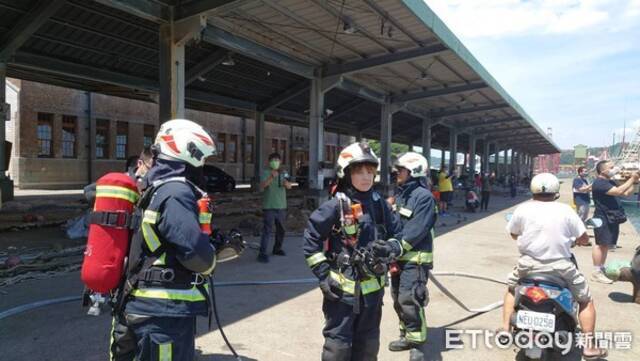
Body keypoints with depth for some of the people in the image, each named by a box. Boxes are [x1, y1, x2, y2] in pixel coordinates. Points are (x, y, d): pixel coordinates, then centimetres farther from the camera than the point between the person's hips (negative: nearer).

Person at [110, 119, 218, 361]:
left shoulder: (157, 188, 10)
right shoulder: (176, 193, -21)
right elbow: (198, 255, -25)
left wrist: (218, 243, 7)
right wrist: (210, 260, -3)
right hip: (165, 313, -10)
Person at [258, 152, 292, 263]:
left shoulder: (283, 173, 9)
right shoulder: (266, 173, -4)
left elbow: (289, 186, -5)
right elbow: (262, 187, -21)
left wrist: (286, 183, -29)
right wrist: (271, 177, -37)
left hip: (281, 206, 6)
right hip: (269, 207, -5)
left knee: (281, 230, 17)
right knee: (267, 231, -11)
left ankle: (277, 249, 33)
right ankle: (262, 253, -9)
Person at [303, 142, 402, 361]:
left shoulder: (379, 204, 0)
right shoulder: (336, 206, -14)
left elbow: (397, 235, 9)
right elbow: (311, 240, -9)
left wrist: (391, 248, -13)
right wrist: (323, 275, -12)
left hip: (373, 288, 5)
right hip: (342, 289, -5)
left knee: (368, 343, 21)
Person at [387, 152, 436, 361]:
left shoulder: (423, 196, -15)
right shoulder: (401, 194, 13)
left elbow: (416, 231, -21)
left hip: (415, 259, -9)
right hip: (399, 257, 9)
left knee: (409, 300, -10)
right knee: (398, 299, 15)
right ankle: (406, 336, 31)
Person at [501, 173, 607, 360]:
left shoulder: (523, 209, -3)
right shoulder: (565, 210, -4)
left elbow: (513, 234, 9)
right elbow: (584, 238, 0)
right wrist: (572, 238, 22)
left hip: (529, 264, 1)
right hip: (560, 266, -1)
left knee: (511, 288, 29)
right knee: (586, 300, 21)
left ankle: (505, 329, 23)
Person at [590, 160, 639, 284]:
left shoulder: (610, 182, 16)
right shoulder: (599, 183, -16)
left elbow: (626, 193, 21)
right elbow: (619, 191, -26)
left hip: (612, 218, 10)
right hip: (603, 219, -10)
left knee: (605, 245, 14)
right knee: (601, 244, -7)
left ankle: (602, 269, 23)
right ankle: (596, 273, -3)